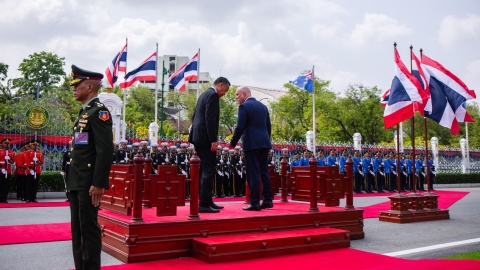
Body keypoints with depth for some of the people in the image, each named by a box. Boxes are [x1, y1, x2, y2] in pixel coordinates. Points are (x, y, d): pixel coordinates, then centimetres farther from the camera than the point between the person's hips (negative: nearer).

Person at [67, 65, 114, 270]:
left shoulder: (99, 111, -11)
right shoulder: (84, 112, 18)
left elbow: (105, 150, -19)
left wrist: (98, 183, -23)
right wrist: (72, 179, 17)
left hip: (89, 183, -9)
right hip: (77, 181, 9)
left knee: (89, 228, -3)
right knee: (77, 229, 13)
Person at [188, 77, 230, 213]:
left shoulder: (204, 94, 20)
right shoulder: (213, 95, -11)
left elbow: (195, 116, 23)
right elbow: (210, 119, -20)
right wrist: (214, 140, -21)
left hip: (197, 137, 10)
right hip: (205, 138, -10)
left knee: (206, 170, 15)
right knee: (209, 171, -7)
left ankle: (207, 201, 21)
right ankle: (204, 204, -6)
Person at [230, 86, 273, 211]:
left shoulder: (244, 106, -7)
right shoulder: (263, 106, 15)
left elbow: (240, 127, -13)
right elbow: (268, 126, 16)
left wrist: (233, 142, -2)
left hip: (252, 143, -7)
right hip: (264, 142, 7)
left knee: (253, 173, -5)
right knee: (264, 171, 11)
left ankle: (255, 203, -4)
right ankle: (267, 200, 14)